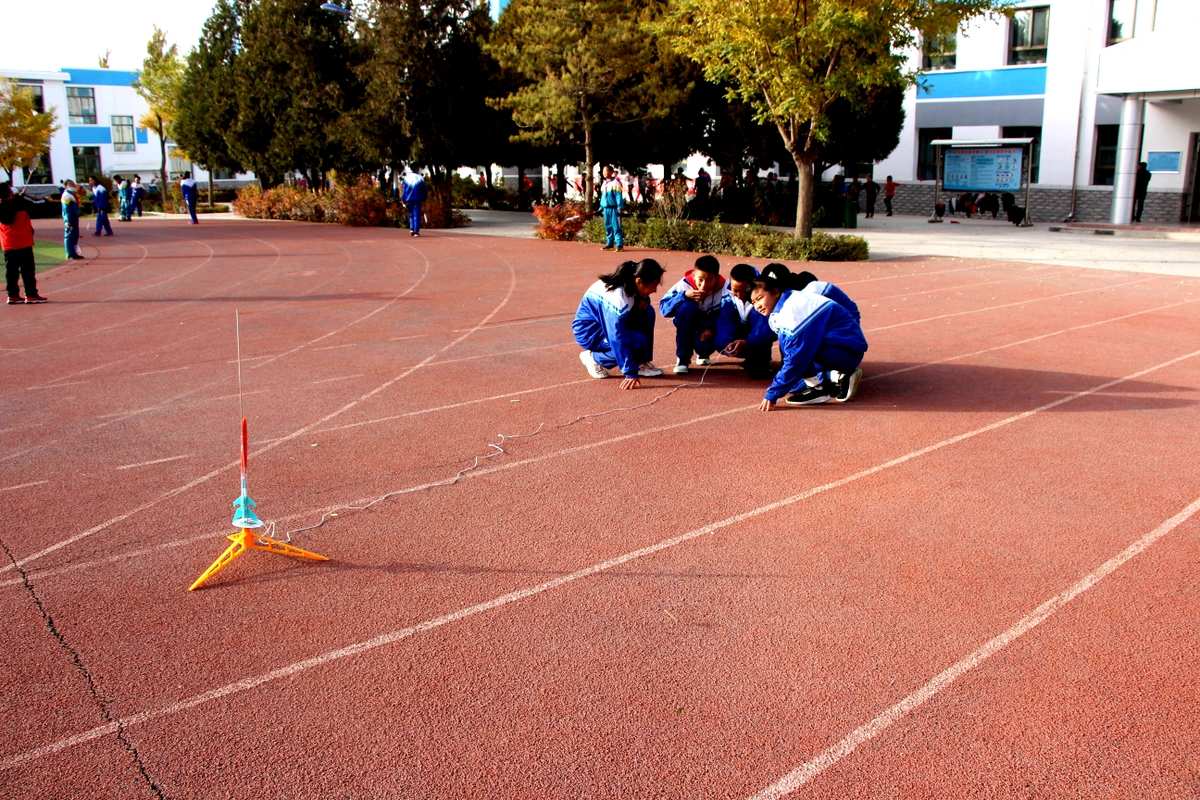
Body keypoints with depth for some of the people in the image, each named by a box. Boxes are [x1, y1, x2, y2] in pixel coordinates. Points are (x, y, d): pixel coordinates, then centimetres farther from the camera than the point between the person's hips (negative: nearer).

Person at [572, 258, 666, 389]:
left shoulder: (630, 285, -11)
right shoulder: (617, 298, -34)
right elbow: (618, 340, -34)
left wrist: (643, 303, -16)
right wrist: (631, 374, -33)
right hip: (589, 329, -8)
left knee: (647, 313, -9)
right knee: (637, 342, -24)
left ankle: (641, 363, -2)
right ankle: (594, 358, -4)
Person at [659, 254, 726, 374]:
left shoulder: (723, 288, -24)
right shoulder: (685, 284, -24)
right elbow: (663, 308, -27)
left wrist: (711, 329, -37)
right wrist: (684, 295, -40)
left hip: (710, 326, 1)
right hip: (688, 326, 0)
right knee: (687, 306, -33)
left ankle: (703, 353, 12)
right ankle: (682, 359, -20)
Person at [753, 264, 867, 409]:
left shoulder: (794, 309, -22)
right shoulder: (781, 310, 7)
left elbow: (796, 358, -26)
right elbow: (786, 356, 12)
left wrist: (772, 394, -23)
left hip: (849, 350, -10)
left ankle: (820, 389, -13)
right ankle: (835, 377, 5)